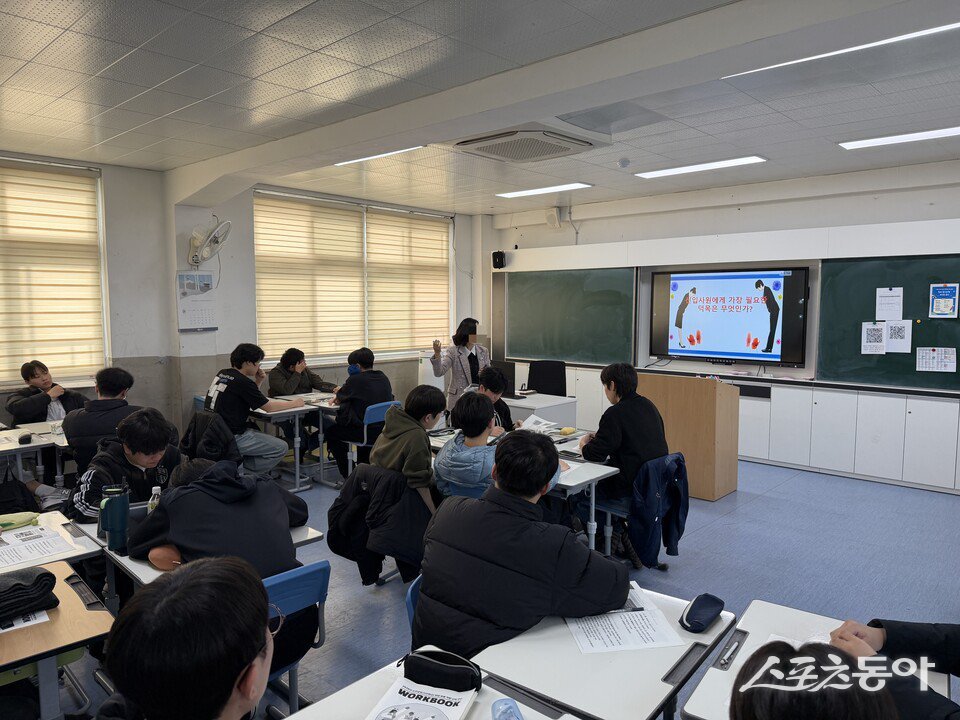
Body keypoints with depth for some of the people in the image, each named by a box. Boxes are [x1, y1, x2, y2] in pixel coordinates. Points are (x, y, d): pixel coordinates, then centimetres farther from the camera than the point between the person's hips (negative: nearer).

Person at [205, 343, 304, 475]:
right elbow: (269, 407, -11)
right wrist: (295, 403, 2)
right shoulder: (241, 382, -16)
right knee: (281, 448, -8)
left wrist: (258, 382, 9)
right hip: (231, 437, -9)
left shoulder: (222, 374, 10)